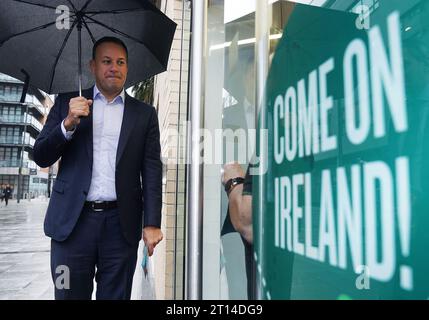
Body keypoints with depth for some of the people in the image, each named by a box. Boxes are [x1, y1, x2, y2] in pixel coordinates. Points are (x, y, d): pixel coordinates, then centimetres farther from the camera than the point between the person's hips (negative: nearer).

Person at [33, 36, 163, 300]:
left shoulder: (144, 114, 7)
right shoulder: (68, 103, 9)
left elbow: (152, 172, 1)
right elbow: (41, 158, 4)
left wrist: (151, 224, -8)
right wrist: (69, 123, -13)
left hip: (121, 224, 0)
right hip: (72, 220, 1)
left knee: (115, 295, 10)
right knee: (69, 294, 11)